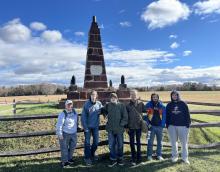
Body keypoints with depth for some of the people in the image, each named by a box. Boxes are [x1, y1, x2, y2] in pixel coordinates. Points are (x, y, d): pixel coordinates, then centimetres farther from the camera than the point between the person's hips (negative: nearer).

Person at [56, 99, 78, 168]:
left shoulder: (74, 112, 1)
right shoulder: (63, 114, -19)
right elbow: (59, 125, -19)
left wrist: (76, 128, 20)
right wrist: (60, 134, -19)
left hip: (73, 133, 7)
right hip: (65, 134, -7)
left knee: (72, 146, 19)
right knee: (64, 148, 5)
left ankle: (69, 158, 40)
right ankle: (64, 161, 22)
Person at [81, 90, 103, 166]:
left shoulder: (99, 104, -6)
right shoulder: (86, 104, -13)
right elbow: (83, 116, -11)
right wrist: (85, 127, -14)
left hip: (96, 126, 3)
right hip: (88, 126, -3)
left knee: (96, 141, 12)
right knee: (87, 142, 5)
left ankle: (92, 154, 36)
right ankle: (87, 158, 20)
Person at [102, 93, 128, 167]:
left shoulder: (122, 105, -5)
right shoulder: (108, 105, 1)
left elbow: (125, 117, -6)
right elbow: (103, 110, 23)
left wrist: (121, 124, -11)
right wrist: (106, 115, 7)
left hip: (119, 129, -1)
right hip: (110, 129, 1)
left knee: (120, 144, 12)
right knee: (111, 145, 6)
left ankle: (120, 158, 31)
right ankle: (113, 159, 22)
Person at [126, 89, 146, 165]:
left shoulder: (141, 103, -2)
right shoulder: (128, 105, -2)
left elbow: (145, 110, 0)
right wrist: (126, 126, -1)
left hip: (139, 126, 0)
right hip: (131, 126, 0)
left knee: (138, 141, 13)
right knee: (132, 142, 7)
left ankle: (139, 157, 27)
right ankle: (134, 158, 19)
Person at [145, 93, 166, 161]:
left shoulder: (162, 106, 2)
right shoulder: (148, 105, -3)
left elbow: (164, 116, 4)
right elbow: (145, 115, -2)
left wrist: (163, 125, -5)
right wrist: (148, 124, -10)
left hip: (159, 126, 2)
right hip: (151, 126, -2)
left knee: (159, 142, 13)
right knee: (150, 142, 4)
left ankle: (159, 155, 27)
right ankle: (149, 155, 17)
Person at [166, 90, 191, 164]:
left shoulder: (183, 104, 0)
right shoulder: (169, 105, 4)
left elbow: (187, 114, 1)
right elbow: (167, 116, 8)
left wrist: (188, 124, -3)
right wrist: (167, 125, 3)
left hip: (183, 126, -1)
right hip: (172, 126, 2)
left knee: (184, 142, 5)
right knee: (173, 142, 10)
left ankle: (185, 157, 19)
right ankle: (174, 156, 24)